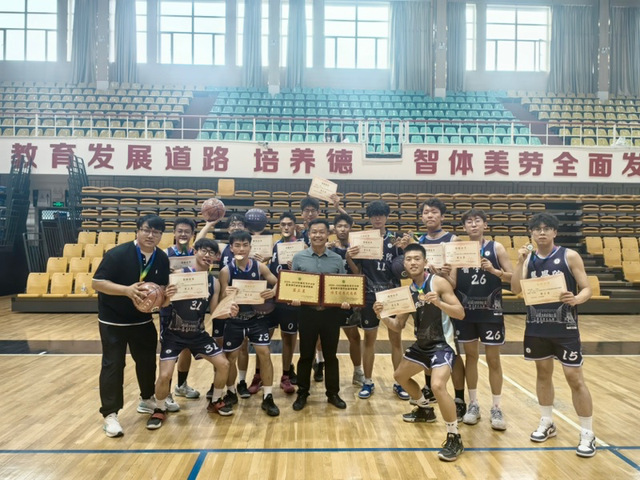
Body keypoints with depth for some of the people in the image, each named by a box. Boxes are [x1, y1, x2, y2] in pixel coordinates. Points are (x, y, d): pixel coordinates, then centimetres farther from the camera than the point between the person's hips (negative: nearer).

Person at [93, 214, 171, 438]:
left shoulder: (162, 259, -5)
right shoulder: (117, 254, -21)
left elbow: (162, 287, 5)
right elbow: (97, 283, -21)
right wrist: (127, 290, -33)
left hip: (143, 320, 5)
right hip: (113, 321, -5)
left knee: (147, 360, 14)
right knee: (113, 365, -4)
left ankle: (147, 400, 37)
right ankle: (110, 414, 7)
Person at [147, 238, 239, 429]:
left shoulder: (214, 282, -1)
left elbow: (214, 312, 5)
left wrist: (229, 311, -16)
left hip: (198, 333, 5)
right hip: (173, 333, -5)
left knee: (223, 364, 3)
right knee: (165, 375, -14)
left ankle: (216, 402, 27)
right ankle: (159, 410, 16)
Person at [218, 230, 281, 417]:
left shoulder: (260, 267, -8)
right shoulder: (226, 271, -11)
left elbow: (278, 283, -1)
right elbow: (222, 300, -10)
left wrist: (273, 291, -24)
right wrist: (226, 294, -34)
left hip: (256, 317, 0)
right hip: (235, 319, 0)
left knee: (265, 354, -5)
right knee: (230, 358, 10)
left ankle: (268, 398, 8)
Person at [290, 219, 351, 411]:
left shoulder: (337, 259, 2)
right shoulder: (299, 258, -1)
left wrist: (345, 301, -14)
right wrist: (294, 298, -17)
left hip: (331, 313, 1)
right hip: (307, 312, -1)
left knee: (330, 355, 12)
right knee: (306, 355, 10)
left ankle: (333, 393, 27)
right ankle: (302, 394, 25)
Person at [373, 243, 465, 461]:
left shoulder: (438, 283, -15)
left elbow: (460, 313, -18)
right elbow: (398, 326, 6)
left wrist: (439, 303, -34)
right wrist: (382, 316, -13)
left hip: (442, 344, -8)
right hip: (421, 344, 8)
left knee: (437, 386, -28)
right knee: (400, 376, 22)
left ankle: (455, 439, -8)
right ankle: (425, 410, 47)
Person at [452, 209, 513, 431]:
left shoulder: (496, 247, -2)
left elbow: (513, 277, -5)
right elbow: (453, 283, 0)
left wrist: (494, 271, -22)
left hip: (490, 311, -2)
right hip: (465, 310, 2)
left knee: (493, 359, 5)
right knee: (470, 356, 11)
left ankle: (496, 408, 17)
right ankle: (473, 404, 24)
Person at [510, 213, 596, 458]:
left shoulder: (569, 256, -6)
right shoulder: (528, 258, 3)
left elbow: (587, 289, -7)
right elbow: (516, 290, -7)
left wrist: (576, 299, -28)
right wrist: (520, 262, -17)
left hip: (565, 327, -3)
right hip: (536, 327, 4)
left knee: (575, 378, 0)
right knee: (543, 374, 15)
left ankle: (587, 434, 13)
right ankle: (547, 423, 31)